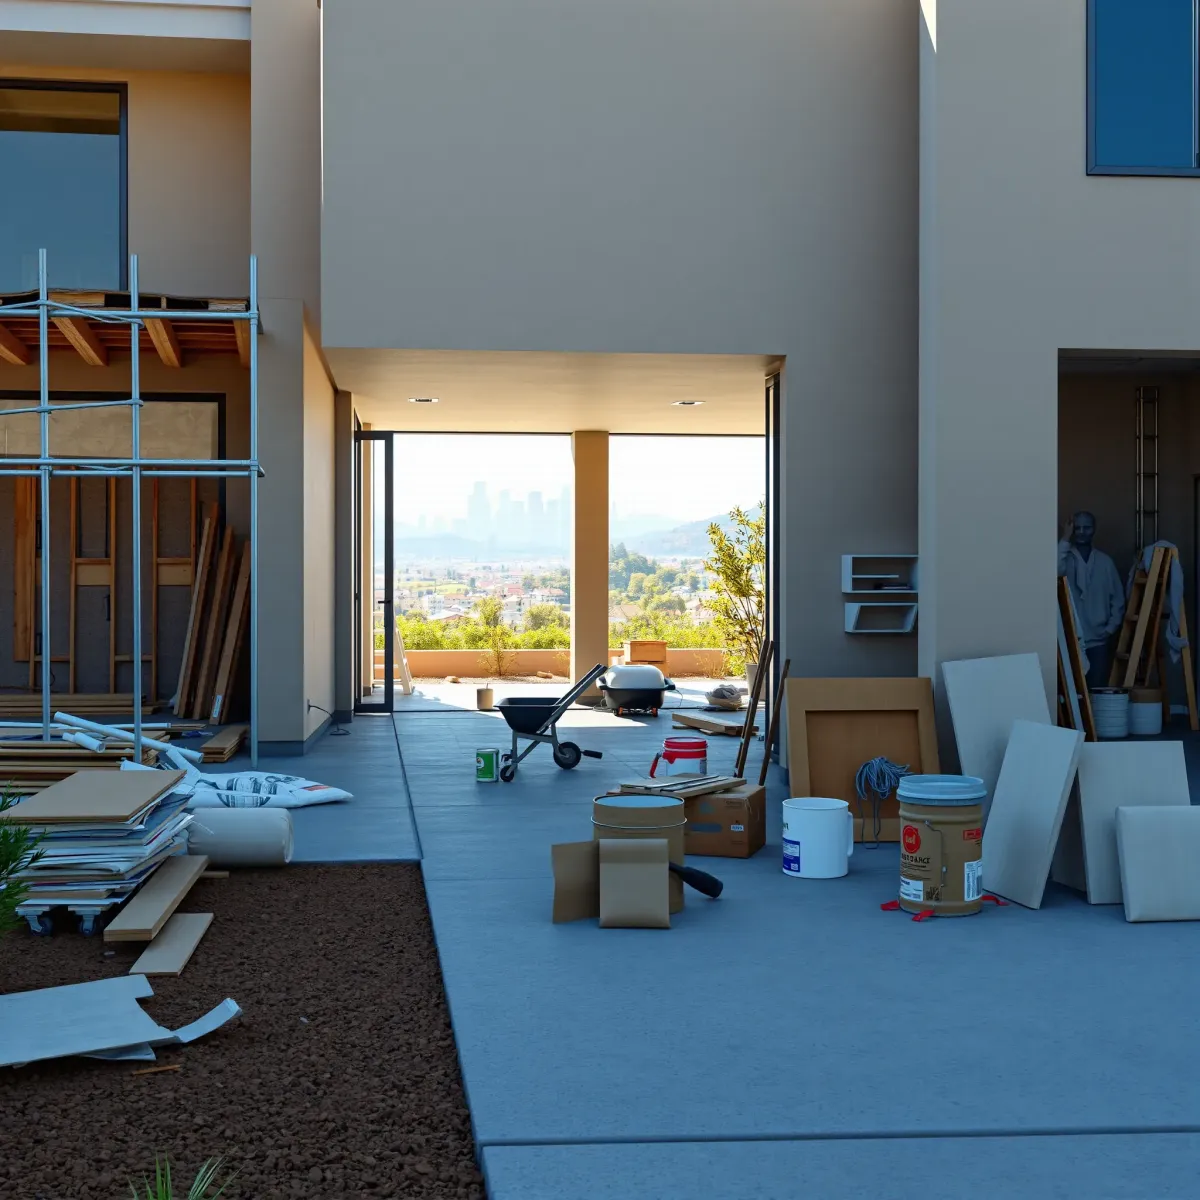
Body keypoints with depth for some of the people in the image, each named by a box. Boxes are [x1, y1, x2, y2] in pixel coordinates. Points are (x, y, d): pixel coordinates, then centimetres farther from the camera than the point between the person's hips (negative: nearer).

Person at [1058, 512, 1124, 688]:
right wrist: (1065, 541, -18)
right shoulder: (1065, 558, 2)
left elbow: (1118, 597, 13)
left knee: (1098, 689, 0)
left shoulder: (1105, 561, 11)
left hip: (1098, 640, 3)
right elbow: (1055, 571, -23)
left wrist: (1111, 628, 2)